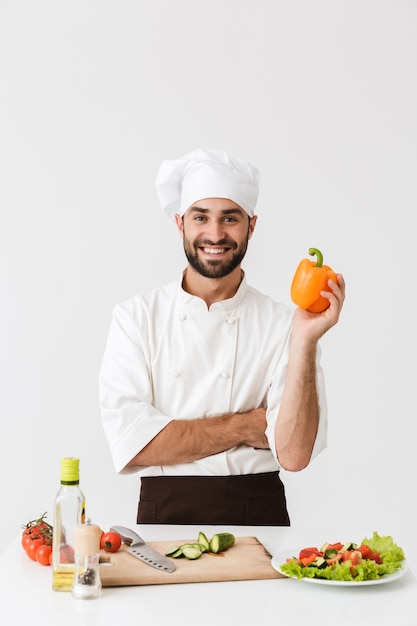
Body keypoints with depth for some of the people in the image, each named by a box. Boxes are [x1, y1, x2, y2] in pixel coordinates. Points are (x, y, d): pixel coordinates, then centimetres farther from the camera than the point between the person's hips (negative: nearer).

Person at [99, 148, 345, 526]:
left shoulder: (282, 325, 0)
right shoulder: (136, 317, 3)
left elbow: (294, 455, -9)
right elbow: (129, 442, -7)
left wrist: (305, 340, -16)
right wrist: (243, 427, -7)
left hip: (259, 519, 0)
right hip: (165, 515, 1)